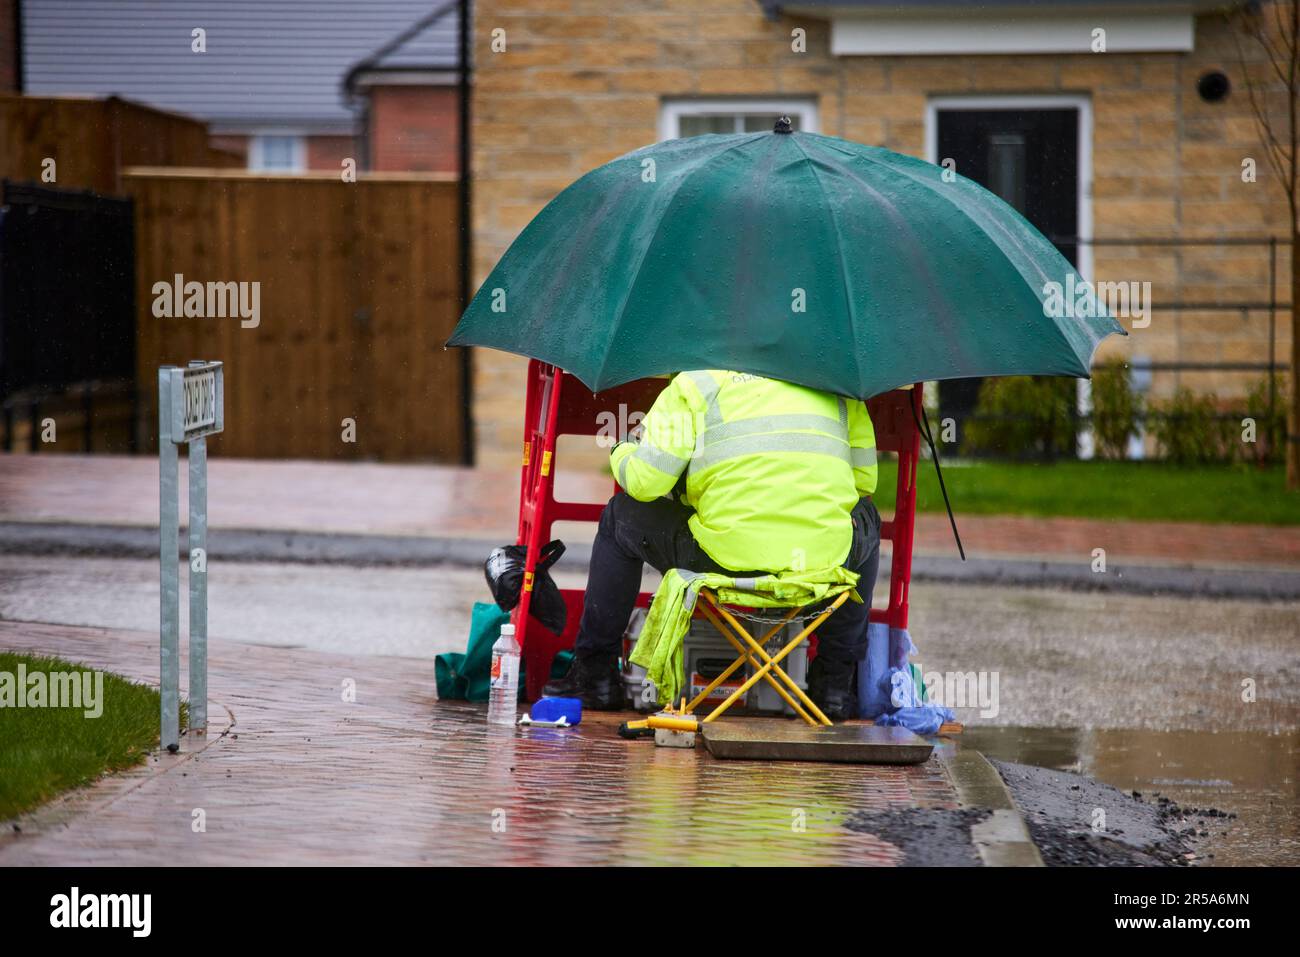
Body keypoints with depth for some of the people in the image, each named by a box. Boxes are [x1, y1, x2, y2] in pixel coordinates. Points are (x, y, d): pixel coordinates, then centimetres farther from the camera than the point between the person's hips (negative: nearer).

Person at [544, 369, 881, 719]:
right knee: (865, 519, 39)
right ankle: (835, 685, 34)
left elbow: (644, 482, 2)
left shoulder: (695, 383, 6)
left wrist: (623, 453, 26)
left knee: (621, 518, 24)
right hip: (824, 561, 2)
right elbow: (864, 480, 22)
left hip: (726, 559, -2)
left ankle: (596, 676, 29)